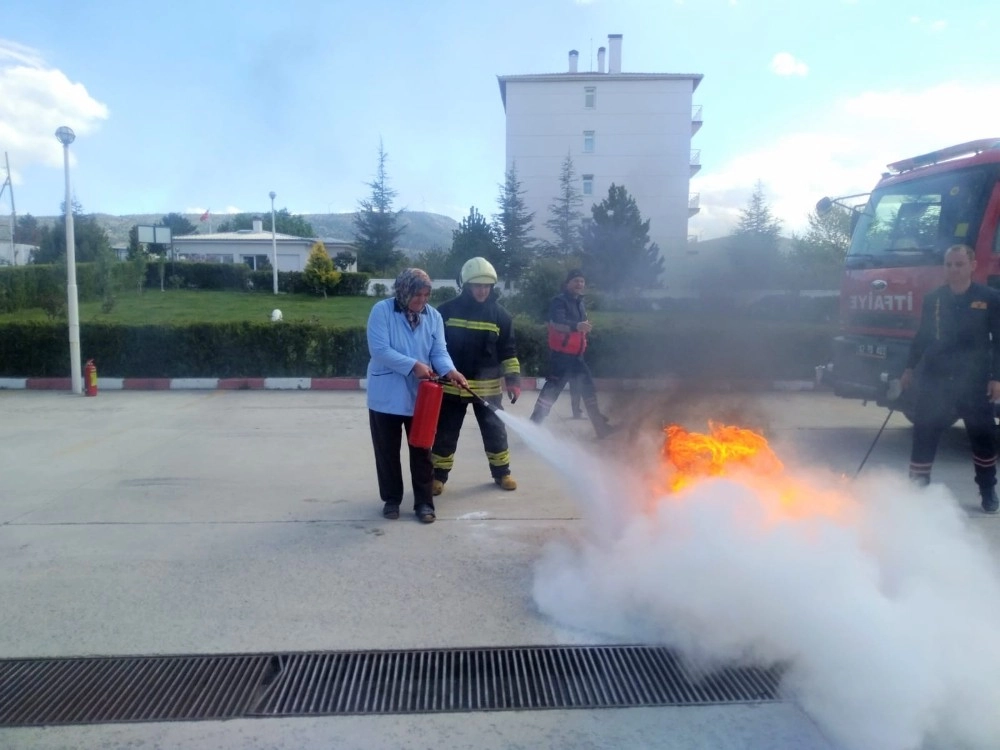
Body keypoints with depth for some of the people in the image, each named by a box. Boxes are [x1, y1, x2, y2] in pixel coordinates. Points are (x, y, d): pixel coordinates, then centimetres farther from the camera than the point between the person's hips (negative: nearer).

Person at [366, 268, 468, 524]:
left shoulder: (433, 316, 1)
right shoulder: (381, 311, -11)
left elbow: (439, 352, -4)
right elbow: (379, 350, -19)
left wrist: (450, 370, -25)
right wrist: (414, 365, -25)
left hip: (420, 396, 3)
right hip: (386, 396, -2)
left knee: (421, 450, 9)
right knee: (387, 451, 10)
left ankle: (424, 502, 19)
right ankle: (391, 499, 27)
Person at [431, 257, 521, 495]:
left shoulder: (500, 315, -1)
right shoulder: (447, 310, -4)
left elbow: (508, 351, 4)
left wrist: (513, 379, -3)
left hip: (488, 387, 1)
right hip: (451, 386, -1)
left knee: (495, 431, 11)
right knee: (445, 433, 7)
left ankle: (502, 473, 28)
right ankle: (438, 477, 20)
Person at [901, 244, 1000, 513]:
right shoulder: (932, 299, 4)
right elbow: (921, 337, 11)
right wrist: (910, 369, 9)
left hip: (974, 382, -1)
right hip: (934, 380, 1)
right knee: (924, 434, 0)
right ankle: (917, 487, 8)